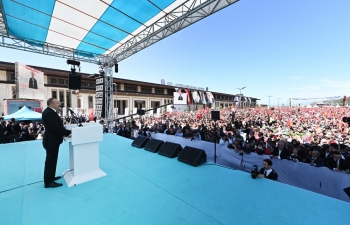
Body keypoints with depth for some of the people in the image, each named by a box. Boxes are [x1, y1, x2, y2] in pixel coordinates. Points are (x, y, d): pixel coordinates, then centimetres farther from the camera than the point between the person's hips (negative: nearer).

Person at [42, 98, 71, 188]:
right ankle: (48, 182, 11)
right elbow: (56, 127, -28)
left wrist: (65, 132, 4)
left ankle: (50, 177, 34)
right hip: (51, 140, -11)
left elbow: (57, 126, 12)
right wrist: (68, 132, -22)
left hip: (52, 139, 11)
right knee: (50, 160, -1)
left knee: (52, 160, 20)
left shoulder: (51, 112, 11)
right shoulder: (49, 113, -23)